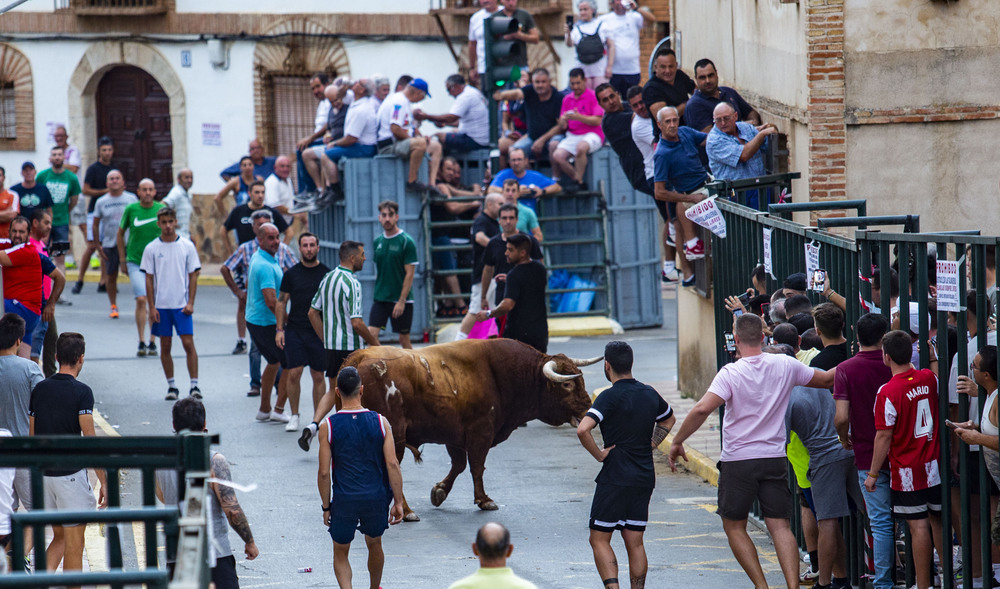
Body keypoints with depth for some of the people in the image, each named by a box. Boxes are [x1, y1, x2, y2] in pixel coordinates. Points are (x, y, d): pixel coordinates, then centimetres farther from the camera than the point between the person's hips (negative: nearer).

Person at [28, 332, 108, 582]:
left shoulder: (39, 389, 5)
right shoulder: (81, 392, -12)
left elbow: (32, 436, 10)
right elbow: (90, 441, -16)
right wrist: (104, 481, -12)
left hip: (43, 474, 6)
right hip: (71, 474, -6)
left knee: (59, 538, 18)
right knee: (74, 545, 4)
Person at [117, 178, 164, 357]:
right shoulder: (131, 209, -2)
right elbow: (120, 234, 10)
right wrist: (123, 259, 8)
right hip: (135, 261, -1)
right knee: (141, 300, -12)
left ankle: (152, 342, 16)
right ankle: (141, 342, -7)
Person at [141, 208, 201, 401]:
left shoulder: (187, 246, 1)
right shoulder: (151, 249, 2)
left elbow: (193, 276, 3)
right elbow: (149, 279, 3)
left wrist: (190, 303, -5)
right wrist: (152, 307, -3)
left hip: (182, 305, -1)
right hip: (161, 305, 1)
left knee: (188, 343, -8)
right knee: (165, 346, 5)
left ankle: (194, 385, -4)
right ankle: (171, 385, 14)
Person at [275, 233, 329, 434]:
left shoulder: (326, 273, 3)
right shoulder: (291, 274, 5)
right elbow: (281, 302, 10)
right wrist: (279, 329, 2)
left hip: (319, 332, 0)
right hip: (294, 330, 0)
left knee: (318, 376, 2)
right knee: (293, 373, -7)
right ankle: (294, 416, 7)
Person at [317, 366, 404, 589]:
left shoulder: (328, 426, -10)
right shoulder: (380, 422, -6)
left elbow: (324, 472, -9)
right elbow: (392, 464, -9)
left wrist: (326, 507, 3)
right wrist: (398, 502, -2)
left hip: (343, 501, -2)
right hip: (376, 499, 2)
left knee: (340, 553, 14)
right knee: (374, 544, 26)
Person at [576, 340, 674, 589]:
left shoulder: (610, 397, -13)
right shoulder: (650, 394, 8)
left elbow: (583, 430, -27)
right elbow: (669, 419, 29)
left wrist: (598, 454, -13)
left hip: (615, 478, -6)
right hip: (645, 478, 6)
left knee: (599, 539, 1)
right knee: (635, 543, 10)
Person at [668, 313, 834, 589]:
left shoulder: (731, 373, -13)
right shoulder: (785, 365, 0)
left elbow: (702, 409, -24)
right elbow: (826, 379, 14)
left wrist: (677, 441, -13)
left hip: (738, 460, -3)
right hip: (775, 458, 3)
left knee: (734, 526, 11)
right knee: (780, 526, 3)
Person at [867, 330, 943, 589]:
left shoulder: (888, 392, -17)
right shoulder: (928, 378, -1)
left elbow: (884, 437, -14)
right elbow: (941, 390, 25)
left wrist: (873, 473, -5)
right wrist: (932, 357, 29)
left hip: (907, 469, -5)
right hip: (935, 466, 5)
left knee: (918, 526, -3)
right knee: (937, 521, 14)